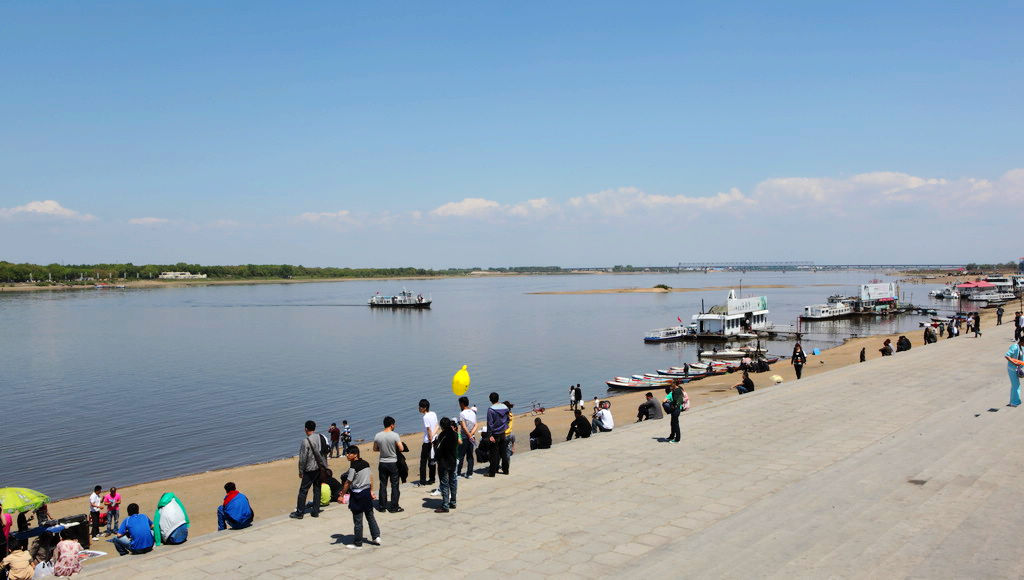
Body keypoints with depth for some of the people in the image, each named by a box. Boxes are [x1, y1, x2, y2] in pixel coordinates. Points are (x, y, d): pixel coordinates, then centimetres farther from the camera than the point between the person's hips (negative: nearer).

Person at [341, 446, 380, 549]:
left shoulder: (353, 466, -18)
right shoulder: (366, 463, 3)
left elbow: (348, 483, -16)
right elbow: (371, 478, 9)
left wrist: (342, 495, -7)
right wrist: (371, 491, 17)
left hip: (357, 495, -7)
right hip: (367, 492, 7)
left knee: (357, 520, 2)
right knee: (370, 516, 18)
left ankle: (357, 543, 10)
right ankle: (376, 536, 20)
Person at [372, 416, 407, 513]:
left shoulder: (377, 436, -5)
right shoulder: (395, 435, -16)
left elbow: (375, 449, 7)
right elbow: (401, 448, -15)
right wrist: (400, 442, 5)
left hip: (382, 463, 3)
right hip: (393, 463, -3)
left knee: (383, 485, 12)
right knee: (394, 485, 6)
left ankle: (382, 506, 17)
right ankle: (394, 507, 10)